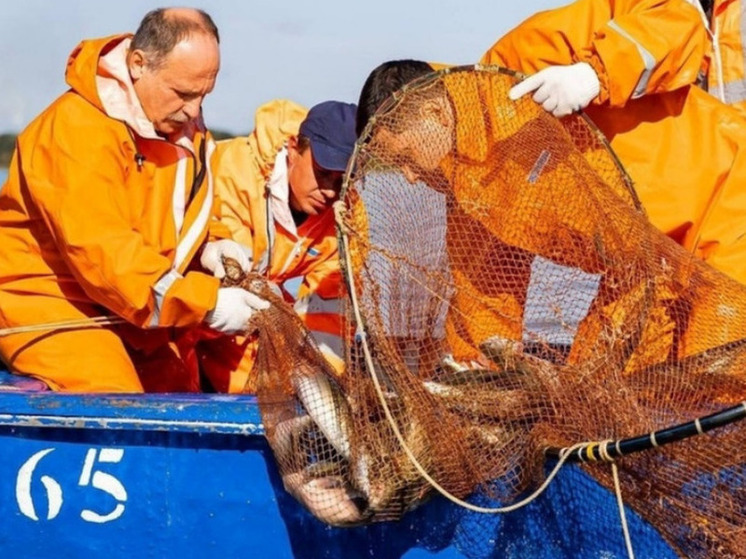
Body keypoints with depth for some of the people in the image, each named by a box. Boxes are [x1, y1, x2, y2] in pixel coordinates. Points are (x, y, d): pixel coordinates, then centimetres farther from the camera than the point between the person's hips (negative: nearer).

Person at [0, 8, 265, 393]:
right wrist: (205, 302, -32)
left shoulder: (181, 124, 6)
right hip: (47, 302, -8)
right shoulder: (78, 130, -23)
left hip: (132, 309, 8)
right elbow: (102, 253, -29)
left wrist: (207, 245, -2)